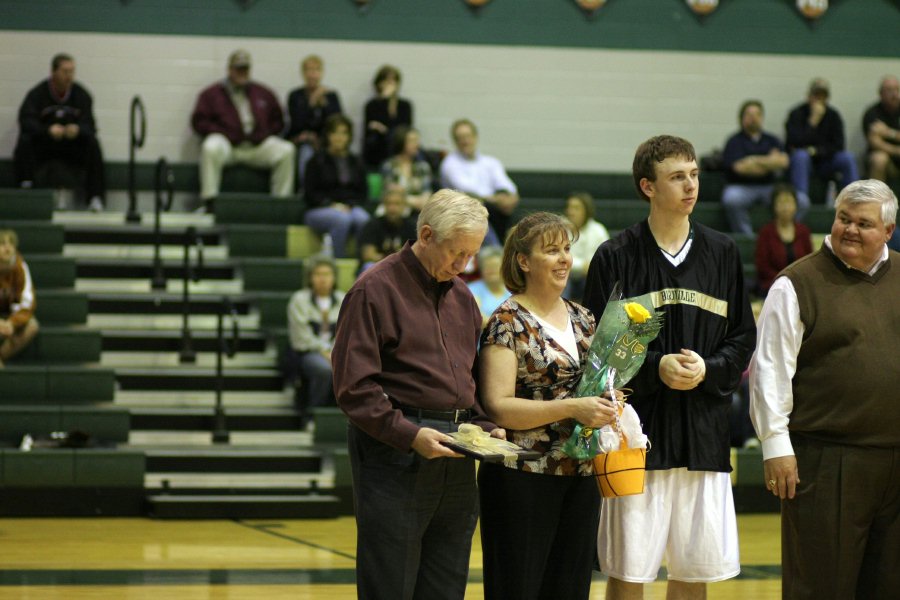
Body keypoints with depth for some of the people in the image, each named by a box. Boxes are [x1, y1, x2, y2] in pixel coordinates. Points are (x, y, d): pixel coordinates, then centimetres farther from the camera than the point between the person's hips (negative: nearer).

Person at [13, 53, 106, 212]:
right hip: (43, 143, -1)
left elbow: (89, 126, -7)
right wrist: (48, 130, -38)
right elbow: (26, 121, -19)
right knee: (24, 141, -31)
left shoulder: (81, 94, -1)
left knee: (93, 144, -27)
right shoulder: (37, 93, -7)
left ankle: (95, 196, -27)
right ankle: (26, 188, -32)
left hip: (72, 144, 2)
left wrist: (77, 129, -32)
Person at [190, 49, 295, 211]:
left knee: (286, 150, -23)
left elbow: (278, 120, 24)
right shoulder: (212, 94, 13)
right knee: (211, 148, -38)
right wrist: (222, 133, -7)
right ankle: (209, 199, -34)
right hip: (227, 143, -3)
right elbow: (199, 121, 6)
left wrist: (265, 134, 5)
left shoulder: (263, 93, 22)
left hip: (258, 145, 3)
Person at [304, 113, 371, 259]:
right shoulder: (317, 161, 6)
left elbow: (363, 192, 14)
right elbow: (311, 193, 0)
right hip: (319, 210, -3)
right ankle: (339, 259, -32)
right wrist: (332, 205, -14)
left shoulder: (356, 162, 18)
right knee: (342, 219, -38)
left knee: (363, 219, -33)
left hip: (351, 207, 3)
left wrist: (350, 205, -7)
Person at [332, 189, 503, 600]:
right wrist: (410, 435, -20)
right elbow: (354, 388, -13)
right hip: (393, 455, -7)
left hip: (456, 463, 7)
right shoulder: (374, 290, -7)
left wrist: (485, 426, 5)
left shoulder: (461, 296, 15)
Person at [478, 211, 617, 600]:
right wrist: (572, 409, -23)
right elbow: (498, 406, -16)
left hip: (581, 476, 7)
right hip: (523, 477, -7)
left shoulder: (581, 319, 12)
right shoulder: (508, 323, -8)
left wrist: (606, 405, 1)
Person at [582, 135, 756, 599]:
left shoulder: (721, 253, 10)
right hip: (638, 432, -3)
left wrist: (707, 369, -9)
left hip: (704, 435, 3)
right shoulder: (616, 257, 0)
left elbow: (743, 337, 11)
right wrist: (655, 368, -16)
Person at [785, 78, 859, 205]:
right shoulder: (797, 114, -5)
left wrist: (816, 151, -14)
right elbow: (795, 143, -20)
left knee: (848, 158, -23)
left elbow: (838, 146, 0)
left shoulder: (833, 116, 5)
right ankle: (801, 198, -46)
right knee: (800, 155, -37)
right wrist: (813, 121, -22)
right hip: (803, 162, -3)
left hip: (824, 162, 3)